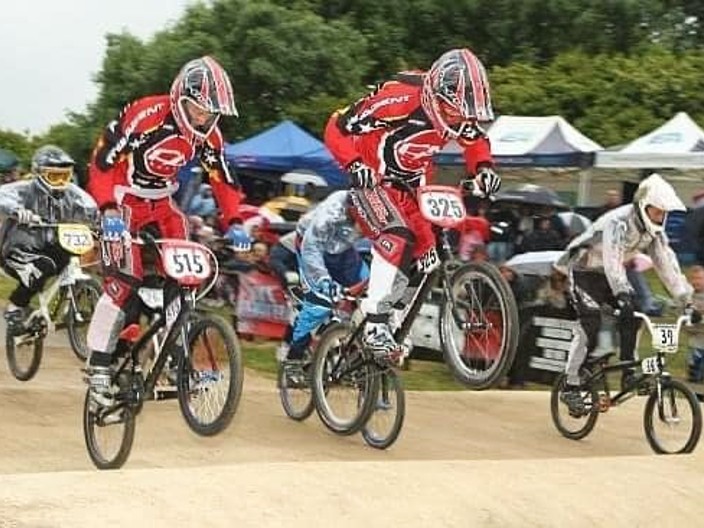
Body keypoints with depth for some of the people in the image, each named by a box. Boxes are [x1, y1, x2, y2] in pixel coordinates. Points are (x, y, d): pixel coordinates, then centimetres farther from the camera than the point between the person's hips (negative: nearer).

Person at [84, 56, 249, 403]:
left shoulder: (208, 134, -8)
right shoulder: (145, 116, -27)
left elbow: (221, 179, 2)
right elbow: (102, 161, -25)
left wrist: (232, 224, -11)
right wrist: (108, 211, -35)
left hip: (161, 205, 6)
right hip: (123, 201, -6)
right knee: (124, 281, -19)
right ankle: (99, 367, -14)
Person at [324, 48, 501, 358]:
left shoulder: (458, 113, -12)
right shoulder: (400, 100, -31)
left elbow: (475, 141, 11)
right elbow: (338, 128, -24)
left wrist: (484, 169, -10)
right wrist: (355, 165, -38)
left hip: (413, 185, 7)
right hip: (372, 179, -7)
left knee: (426, 256, -1)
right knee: (397, 236, -29)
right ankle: (374, 324, -26)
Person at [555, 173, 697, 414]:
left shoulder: (654, 231, -7)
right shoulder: (618, 222, -31)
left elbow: (667, 264, -7)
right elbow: (612, 261, -44)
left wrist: (686, 300, -14)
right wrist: (622, 294, -57)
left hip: (611, 274, 7)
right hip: (584, 270, -7)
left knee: (632, 313, -16)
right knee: (590, 323, -21)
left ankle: (628, 373, -7)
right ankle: (570, 387, -17)